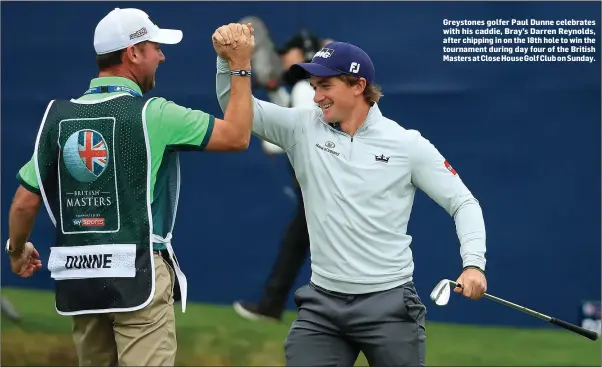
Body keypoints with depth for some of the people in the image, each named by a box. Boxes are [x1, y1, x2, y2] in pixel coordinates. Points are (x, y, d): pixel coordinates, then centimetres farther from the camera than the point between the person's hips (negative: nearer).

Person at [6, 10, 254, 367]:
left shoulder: (58, 116, 4)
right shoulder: (152, 114, -10)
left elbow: (25, 203, 6)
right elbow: (237, 136, -5)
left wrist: (17, 249, 24)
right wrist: (241, 68, 3)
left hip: (77, 277, 6)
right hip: (137, 276, -6)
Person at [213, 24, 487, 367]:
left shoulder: (407, 144, -3)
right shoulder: (303, 128, 4)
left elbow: (463, 202, 1)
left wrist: (473, 263, -15)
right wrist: (228, 58, -15)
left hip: (389, 302, -3)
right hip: (321, 303, 3)